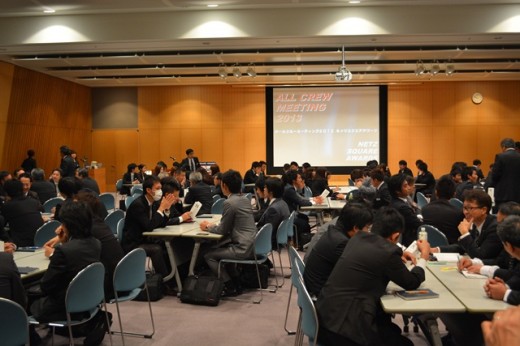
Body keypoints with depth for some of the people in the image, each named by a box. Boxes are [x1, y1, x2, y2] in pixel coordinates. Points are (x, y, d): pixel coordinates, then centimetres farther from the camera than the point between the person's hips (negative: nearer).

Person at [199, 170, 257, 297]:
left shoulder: (229, 202, -16)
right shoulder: (245, 199, 10)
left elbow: (223, 230, -10)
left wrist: (208, 227, 8)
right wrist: (213, 225, 17)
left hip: (243, 248, -9)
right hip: (252, 244, 9)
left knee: (208, 255, 4)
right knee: (220, 248, 28)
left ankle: (230, 287, 7)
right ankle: (235, 282, 28)